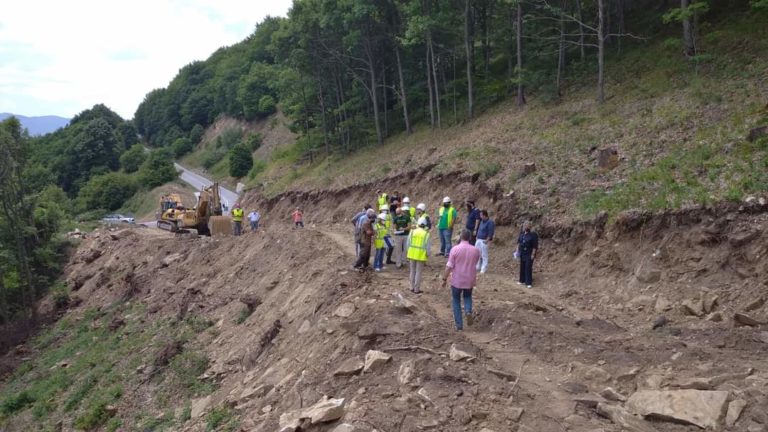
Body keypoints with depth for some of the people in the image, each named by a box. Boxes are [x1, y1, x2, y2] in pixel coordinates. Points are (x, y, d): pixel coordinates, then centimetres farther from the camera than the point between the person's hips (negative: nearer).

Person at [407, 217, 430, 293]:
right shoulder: (426, 234, -8)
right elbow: (427, 247, -8)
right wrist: (427, 256, 4)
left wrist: (409, 254, 12)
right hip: (421, 255, -3)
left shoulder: (412, 232, -1)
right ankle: (417, 289, 7)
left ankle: (412, 287, 20)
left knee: (412, 271, 14)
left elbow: (408, 244, 2)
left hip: (412, 254, 3)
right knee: (418, 272, 4)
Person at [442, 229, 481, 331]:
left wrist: (444, 279, -4)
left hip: (456, 280, -2)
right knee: (467, 297, 27)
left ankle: (459, 325, 11)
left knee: (456, 301, 14)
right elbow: (476, 265, 8)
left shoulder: (455, 249, -14)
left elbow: (449, 266, -13)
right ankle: (468, 311, -3)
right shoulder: (476, 250, -5)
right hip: (470, 280, 2)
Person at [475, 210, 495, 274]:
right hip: (479, 240, 9)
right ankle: (477, 267, 25)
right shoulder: (482, 221, 14)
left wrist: (487, 240, -21)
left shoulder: (490, 222, -14)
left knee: (484, 255, -4)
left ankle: (484, 269, 3)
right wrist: (477, 236, 16)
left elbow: (490, 233, -18)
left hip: (484, 241, -9)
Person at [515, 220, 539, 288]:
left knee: (528, 268, -6)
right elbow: (519, 242, 16)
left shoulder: (533, 234, -15)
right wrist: (517, 250, 12)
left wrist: (533, 254, -17)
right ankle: (522, 280, 25)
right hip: (522, 253, 7)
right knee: (522, 267, 13)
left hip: (529, 254, -7)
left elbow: (535, 246, -15)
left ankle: (529, 283, -1)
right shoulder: (522, 233, 5)